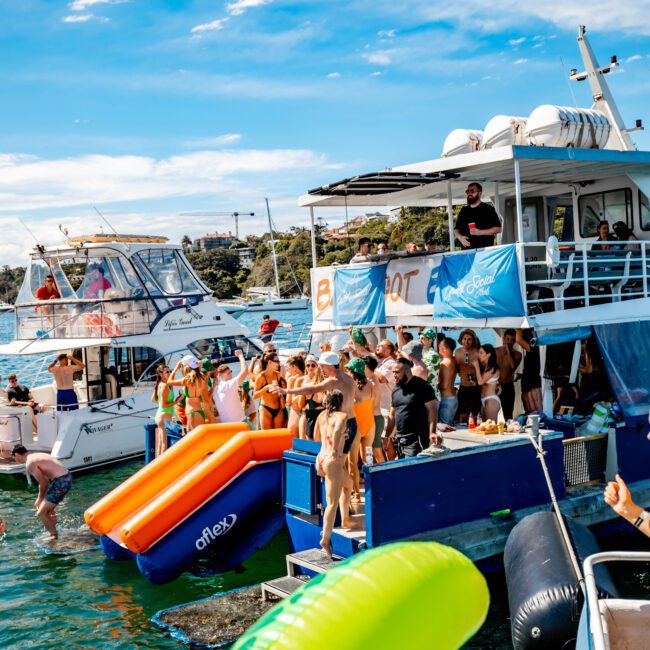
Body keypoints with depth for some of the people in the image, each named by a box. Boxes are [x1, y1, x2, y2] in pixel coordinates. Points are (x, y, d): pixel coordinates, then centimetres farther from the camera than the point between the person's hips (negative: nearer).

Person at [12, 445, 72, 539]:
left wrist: (40, 499, 6)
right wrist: (40, 499, 22)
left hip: (61, 482, -10)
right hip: (67, 478, 10)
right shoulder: (36, 456, 17)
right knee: (48, 509, 27)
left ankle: (54, 537, 5)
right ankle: (53, 533, 37)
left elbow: (43, 483, -11)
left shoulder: (29, 464, -12)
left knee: (41, 513, -2)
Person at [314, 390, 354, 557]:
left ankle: (345, 519, 39)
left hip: (322, 458, 8)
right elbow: (338, 430, -31)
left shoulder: (322, 415, 11)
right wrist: (335, 451, -24)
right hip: (333, 462, -8)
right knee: (332, 503, -8)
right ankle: (325, 539, -16)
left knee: (348, 484, 31)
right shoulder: (342, 415, -9)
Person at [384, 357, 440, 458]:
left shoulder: (422, 387, -8)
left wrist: (432, 432, -25)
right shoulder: (396, 390, 14)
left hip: (416, 440, -7)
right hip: (399, 440, 7)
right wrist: (387, 436, 16)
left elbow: (432, 411, -13)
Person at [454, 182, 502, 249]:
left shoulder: (488, 209, 3)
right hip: (467, 250, 4)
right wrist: (460, 237, -2)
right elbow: (456, 229, 20)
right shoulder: (463, 210, 17)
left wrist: (481, 232, -15)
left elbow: (498, 228, -3)